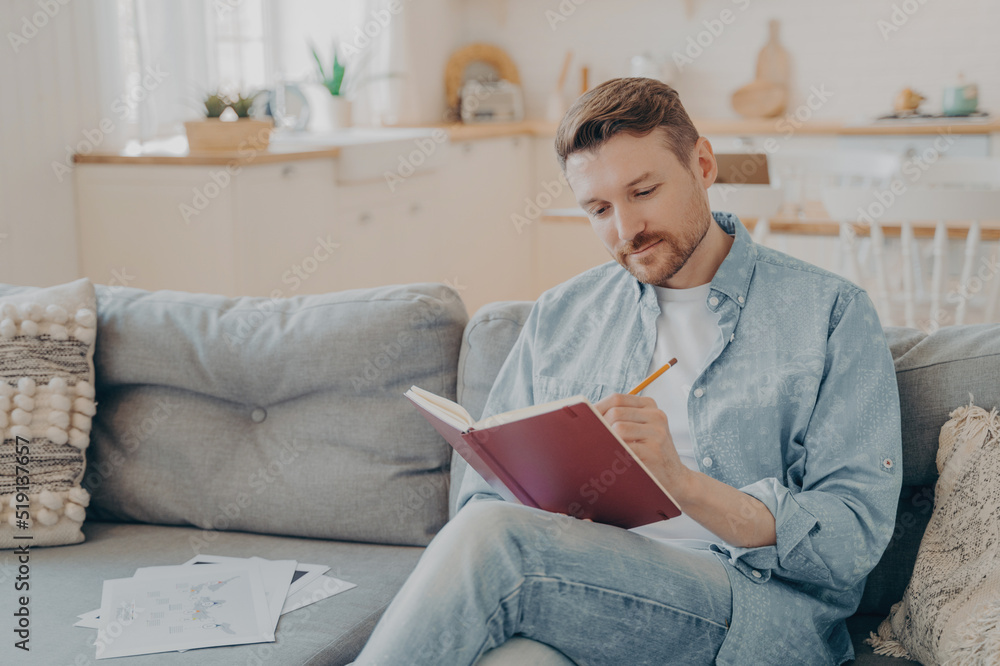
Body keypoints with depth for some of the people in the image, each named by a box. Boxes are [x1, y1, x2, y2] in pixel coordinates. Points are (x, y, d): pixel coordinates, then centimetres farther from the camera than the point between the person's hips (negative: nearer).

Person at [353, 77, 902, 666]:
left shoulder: (832, 313, 5)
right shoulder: (559, 318, 18)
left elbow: (854, 542, -4)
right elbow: (486, 491, 15)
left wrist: (682, 482, -19)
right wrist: (547, 506, -11)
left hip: (769, 607, -3)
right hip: (586, 594, 3)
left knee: (495, 537, -29)